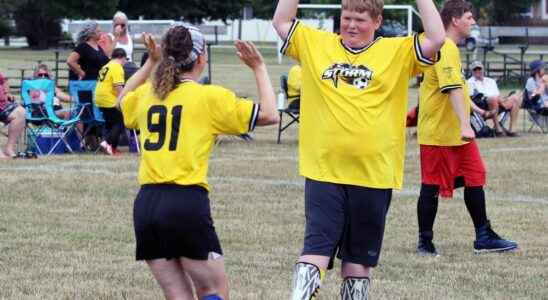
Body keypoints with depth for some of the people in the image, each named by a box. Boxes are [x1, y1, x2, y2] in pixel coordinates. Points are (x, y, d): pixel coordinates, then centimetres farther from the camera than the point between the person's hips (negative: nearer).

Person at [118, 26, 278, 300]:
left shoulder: (147, 95, 12)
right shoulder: (210, 97, -2)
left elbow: (123, 100, 38)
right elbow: (269, 115, 2)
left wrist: (151, 62, 36)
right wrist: (259, 69, 13)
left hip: (146, 203, 5)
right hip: (187, 201, -5)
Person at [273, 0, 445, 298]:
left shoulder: (398, 52, 3)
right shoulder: (315, 44, 8)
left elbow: (436, 39, -8)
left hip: (374, 174, 0)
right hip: (323, 171, 0)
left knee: (360, 257, 11)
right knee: (316, 247, -9)